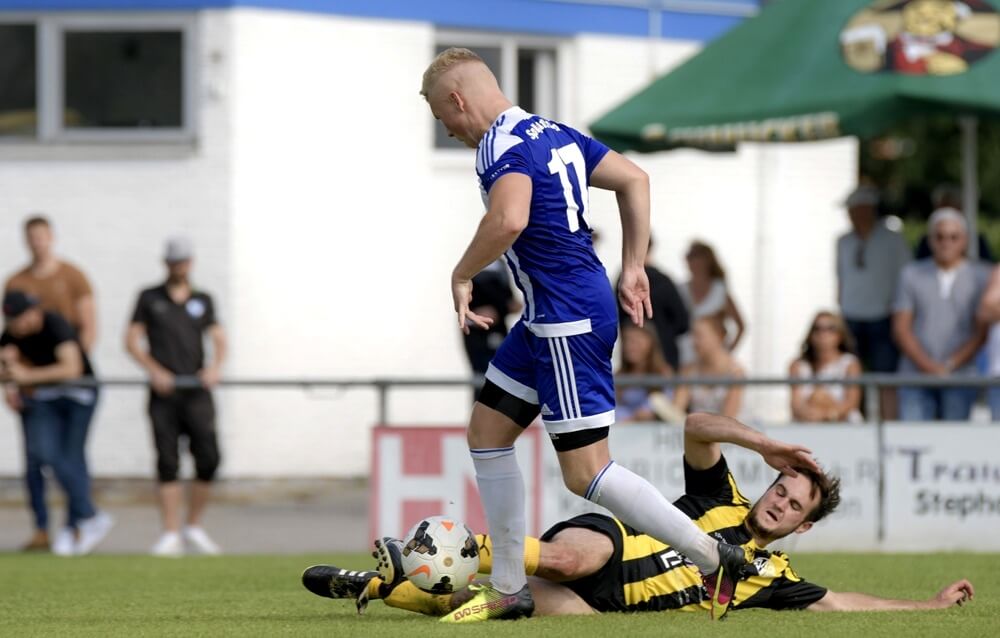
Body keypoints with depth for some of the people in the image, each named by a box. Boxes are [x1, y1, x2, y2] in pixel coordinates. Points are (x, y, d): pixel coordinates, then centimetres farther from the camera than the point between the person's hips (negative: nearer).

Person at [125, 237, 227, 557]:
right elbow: (132, 339, 6)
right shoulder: (150, 299, 10)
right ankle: (171, 534, -3)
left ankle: (194, 527, 7)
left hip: (197, 390, 1)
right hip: (163, 392, -1)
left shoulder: (202, 300, 15)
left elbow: (218, 338, 10)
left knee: (208, 458, -9)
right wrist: (154, 371, -7)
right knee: (167, 462, -4)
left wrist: (215, 366, -10)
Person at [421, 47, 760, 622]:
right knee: (487, 430, 15)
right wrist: (634, 270, 19)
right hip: (550, 318, 11)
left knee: (586, 472, -9)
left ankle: (714, 558, -4)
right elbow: (635, 180, 18)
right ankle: (508, 589, 18)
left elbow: (508, 220, -35)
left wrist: (462, 276, -19)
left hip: (570, 323, -11)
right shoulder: (555, 133, 13)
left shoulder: (503, 147, -17)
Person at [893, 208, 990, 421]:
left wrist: (949, 366, -9)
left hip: (960, 377, -1)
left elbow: (982, 331, 1)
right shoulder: (911, 274, 11)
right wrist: (927, 366, -8)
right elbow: (901, 328, 6)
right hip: (916, 377, 1)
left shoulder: (981, 276, 7)